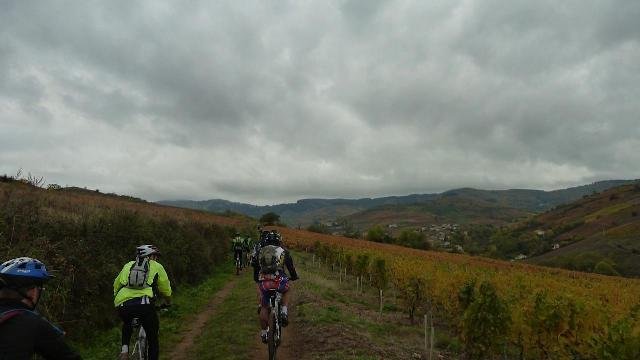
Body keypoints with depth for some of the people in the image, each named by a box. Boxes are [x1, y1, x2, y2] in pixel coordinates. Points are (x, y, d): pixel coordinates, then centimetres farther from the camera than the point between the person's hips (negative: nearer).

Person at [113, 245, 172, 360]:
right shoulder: (157, 266, 20)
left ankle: (124, 349, 20)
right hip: (145, 306, -3)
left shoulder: (128, 266, 27)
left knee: (127, 325, 38)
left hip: (123, 305, 3)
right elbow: (166, 291, 25)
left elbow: (116, 286, 31)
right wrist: (169, 303, 45)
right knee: (153, 341, 17)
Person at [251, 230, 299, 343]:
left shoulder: (260, 250, 20)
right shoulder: (283, 251, 15)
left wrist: (257, 280, 43)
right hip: (279, 281, -1)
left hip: (264, 282, 2)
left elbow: (255, 267, 27)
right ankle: (284, 312, 14)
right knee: (287, 290, 33)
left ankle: (264, 333, 27)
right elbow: (290, 266, 22)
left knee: (264, 307, 22)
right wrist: (294, 277, 40)